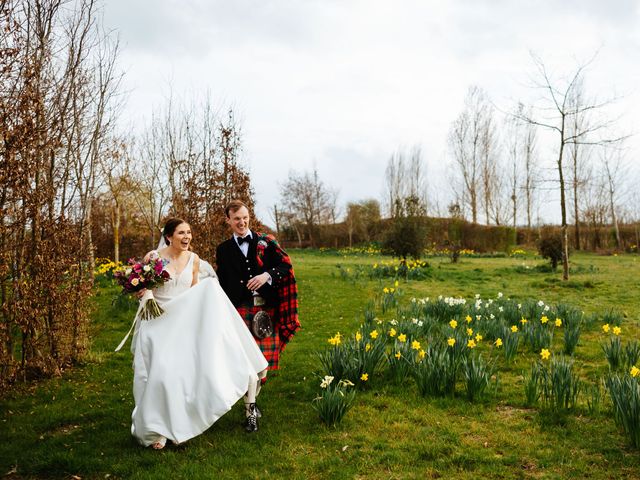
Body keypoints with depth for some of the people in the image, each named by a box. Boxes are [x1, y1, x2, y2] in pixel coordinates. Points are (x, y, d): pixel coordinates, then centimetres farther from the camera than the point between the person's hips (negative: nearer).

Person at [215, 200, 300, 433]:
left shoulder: (265, 242, 6)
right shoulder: (223, 250, 8)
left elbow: (286, 266, 1)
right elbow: (221, 284, 9)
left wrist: (268, 275, -16)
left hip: (267, 309, 1)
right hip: (241, 310, -1)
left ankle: (251, 399, 30)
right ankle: (250, 412, 5)